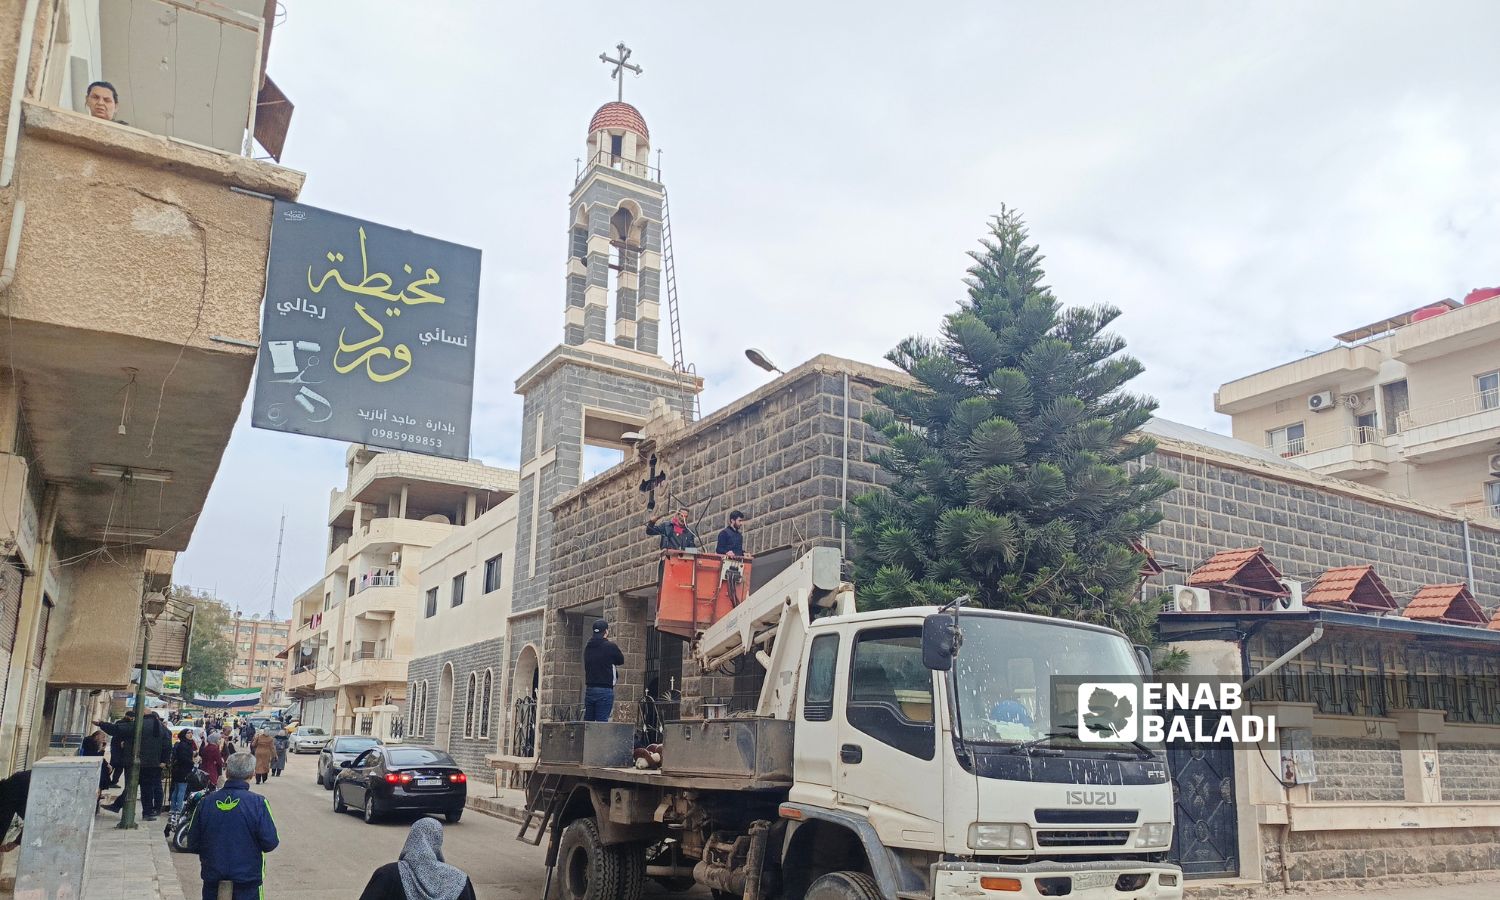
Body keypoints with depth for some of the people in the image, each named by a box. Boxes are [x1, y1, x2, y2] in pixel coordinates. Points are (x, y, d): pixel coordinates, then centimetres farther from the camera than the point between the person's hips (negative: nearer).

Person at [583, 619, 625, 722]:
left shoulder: (588, 647, 7)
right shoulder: (611, 646, -9)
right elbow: (621, 661, 5)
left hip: (589, 689, 6)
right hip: (605, 690, -6)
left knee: (587, 721, 10)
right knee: (601, 721, -5)